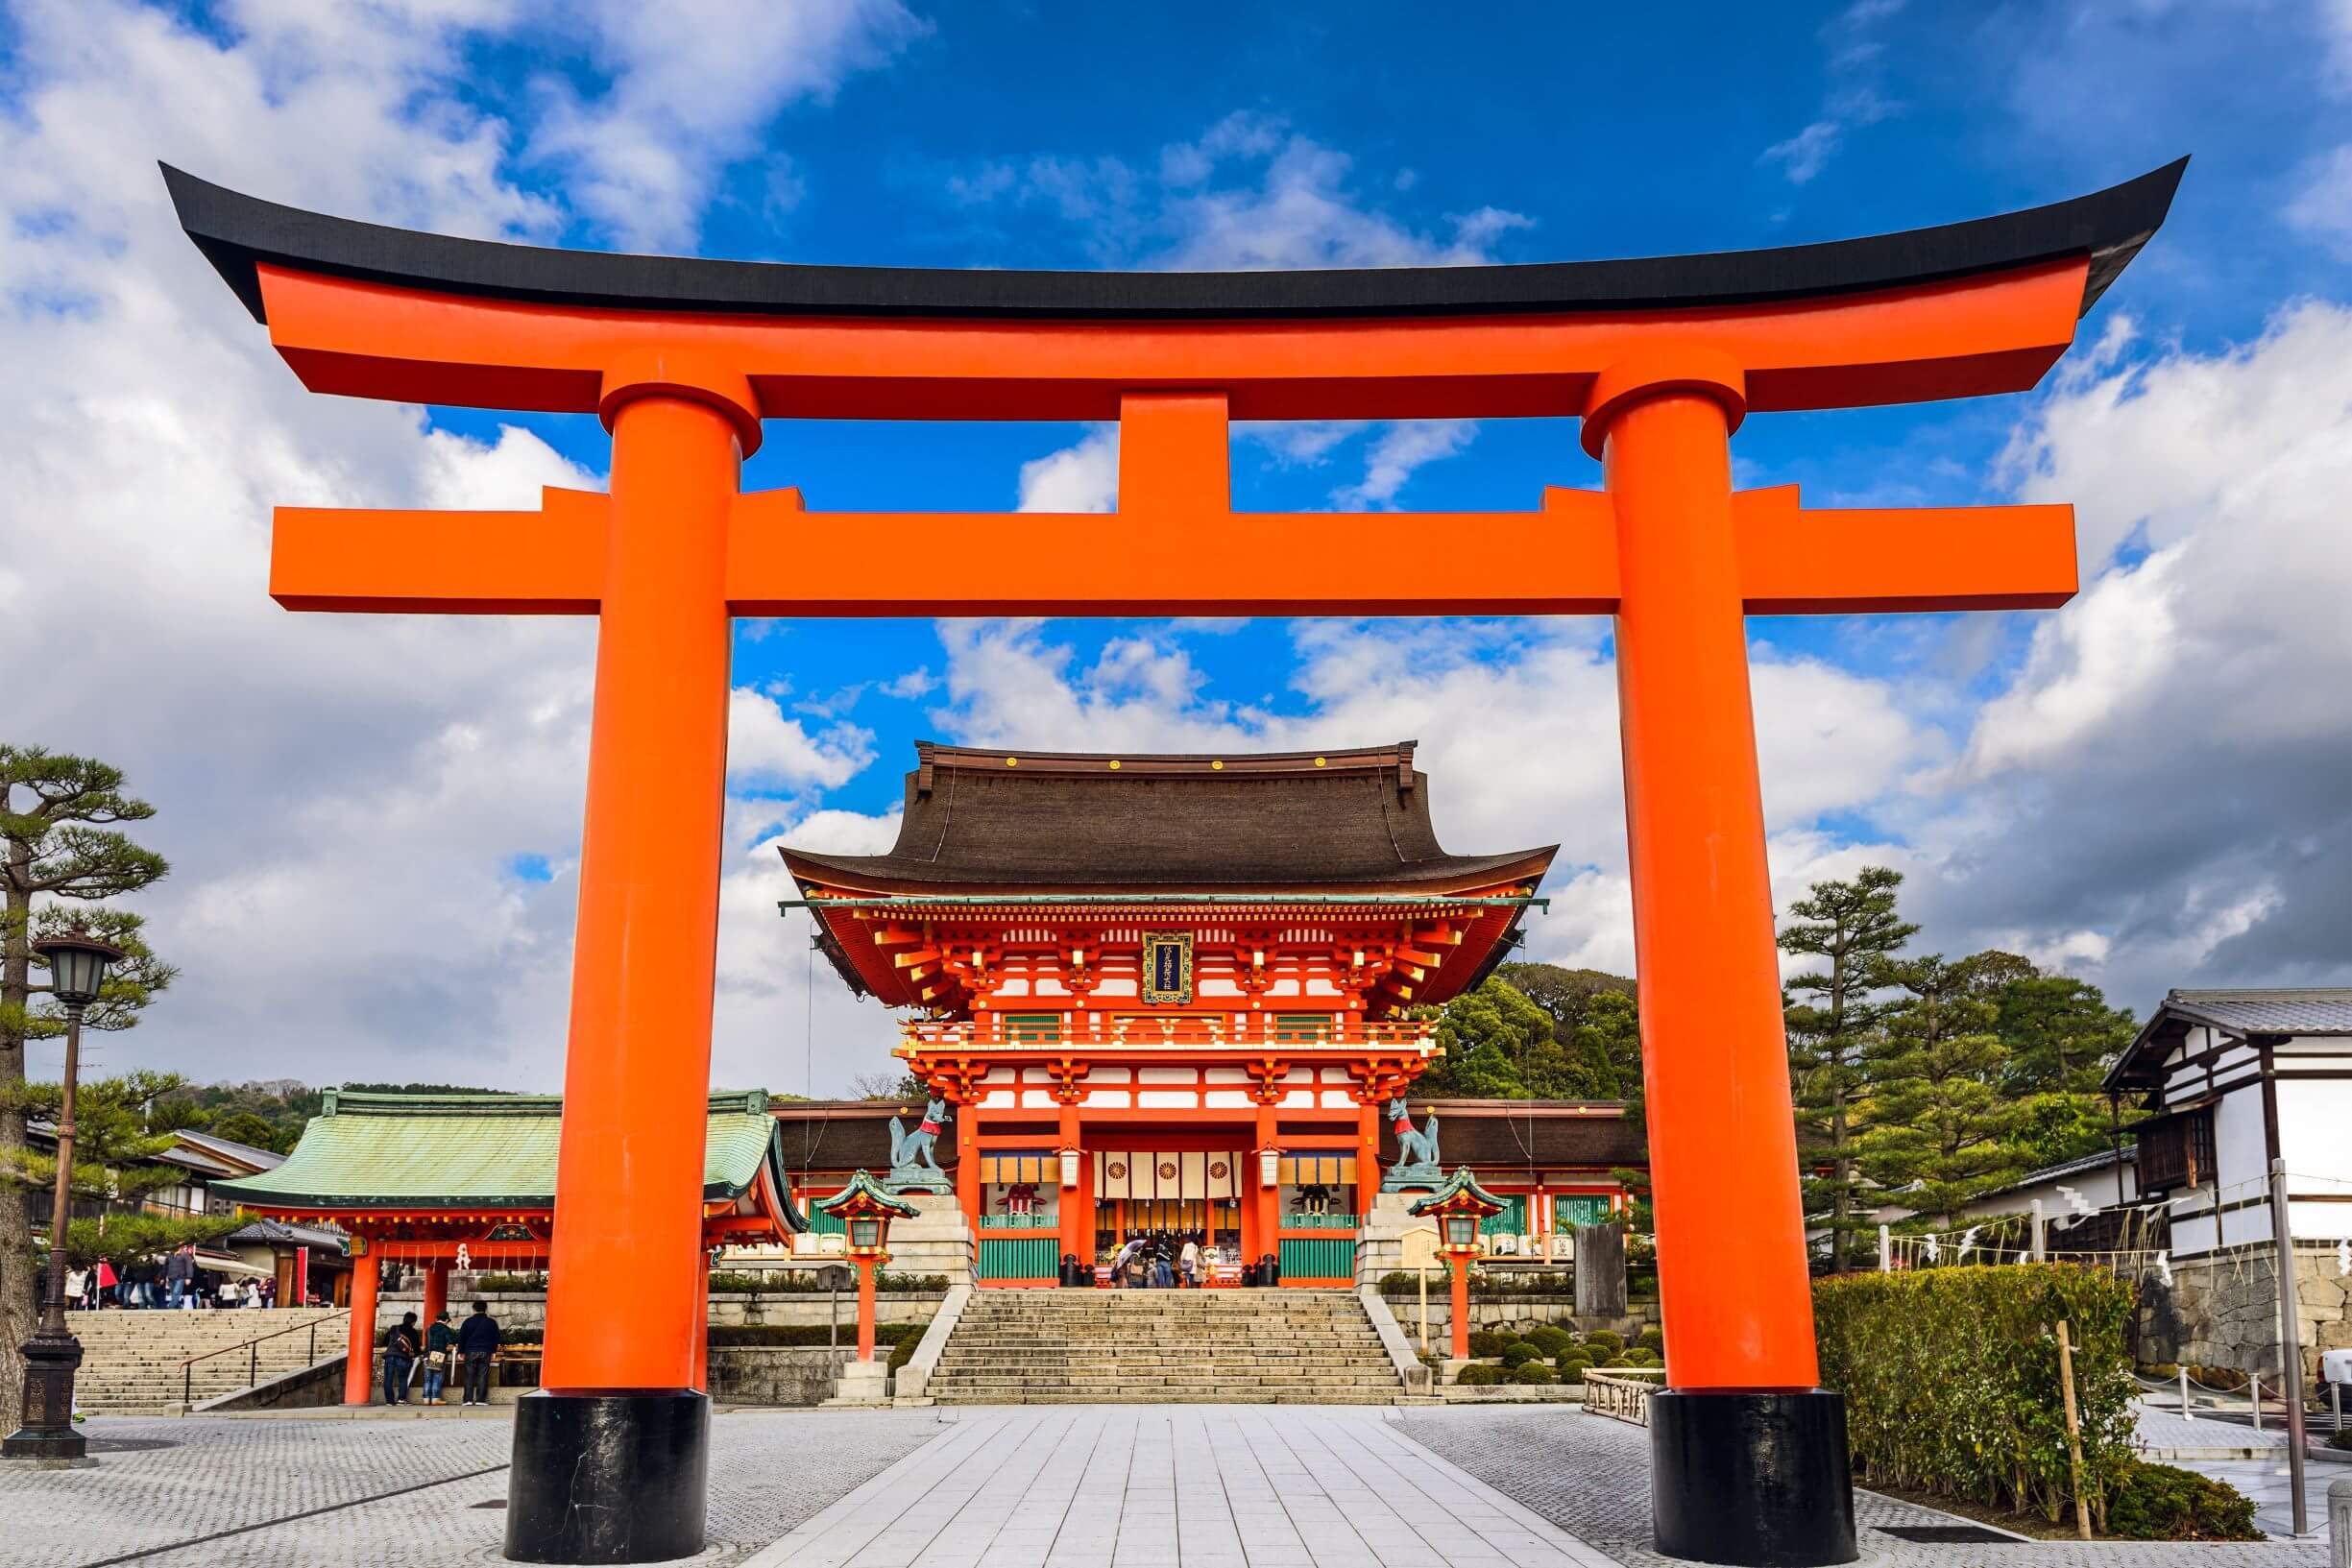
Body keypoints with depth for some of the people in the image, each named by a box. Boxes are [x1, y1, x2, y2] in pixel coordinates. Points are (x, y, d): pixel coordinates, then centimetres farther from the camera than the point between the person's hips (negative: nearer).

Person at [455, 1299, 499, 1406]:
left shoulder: (468, 1322, 2)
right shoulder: (491, 1322, 5)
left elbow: (461, 1337, 5)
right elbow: (496, 1338, 12)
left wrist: (461, 1351, 12)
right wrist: (494, 1351, 21)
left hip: (470, 1352, 0)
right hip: (485, 1352, 1)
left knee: (469, 1376, 3)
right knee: (483, 1376, 1)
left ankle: (468, 1399, -2)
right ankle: (481, 1399, -4)